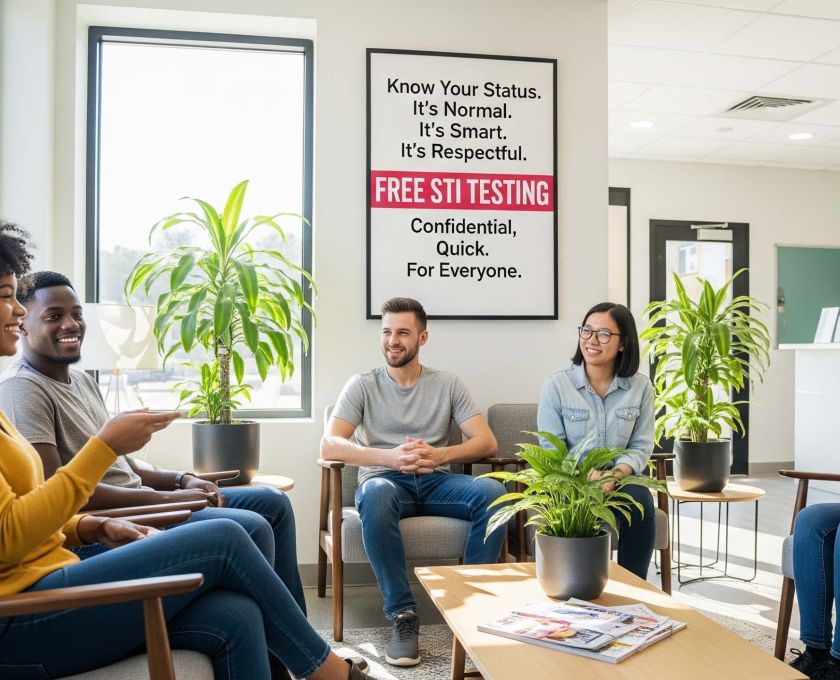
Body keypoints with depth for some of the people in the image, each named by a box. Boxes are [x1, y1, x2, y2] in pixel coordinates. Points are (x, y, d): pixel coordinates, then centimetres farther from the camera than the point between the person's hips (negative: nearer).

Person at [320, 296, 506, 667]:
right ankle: (402, 614, -28)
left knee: (492, 492, -29)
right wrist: (389, 458, -25)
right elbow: (329, 445, -8)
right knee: (375, 493, -38)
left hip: (436, 482, 2)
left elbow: (487, 442, 1)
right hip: (386, 480, -1)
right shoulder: (363, 385, 5)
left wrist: (440, 455, -20)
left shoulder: (448, 384, 10)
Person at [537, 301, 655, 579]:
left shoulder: (641, 387, 3)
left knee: (640, 501, -30)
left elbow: (641, 447, 2)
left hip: (620, 479, 2)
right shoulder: (556, 384, -3)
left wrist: (615, 474, -19)